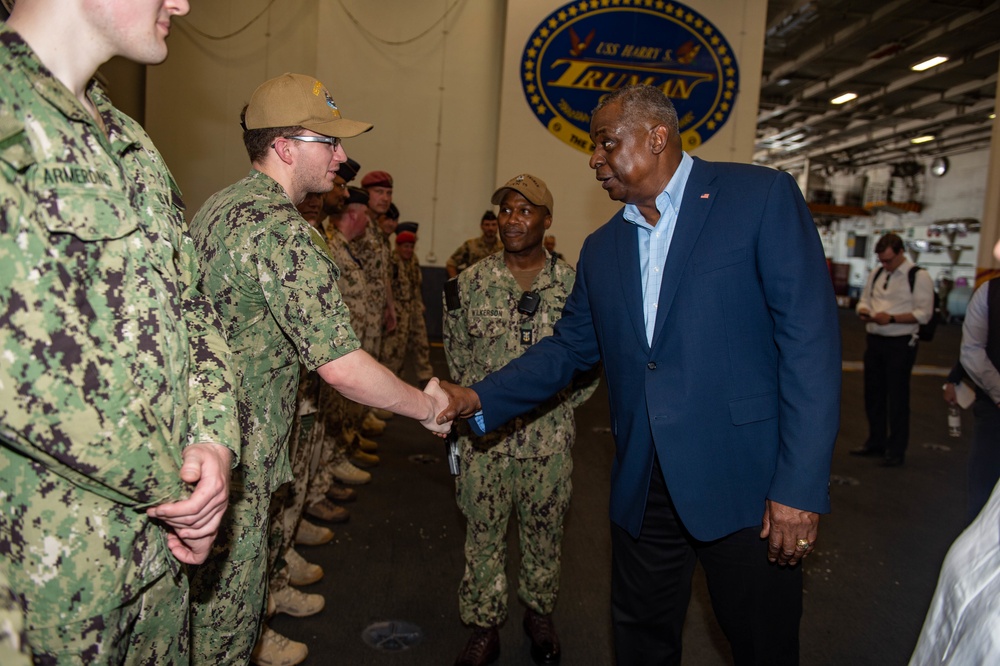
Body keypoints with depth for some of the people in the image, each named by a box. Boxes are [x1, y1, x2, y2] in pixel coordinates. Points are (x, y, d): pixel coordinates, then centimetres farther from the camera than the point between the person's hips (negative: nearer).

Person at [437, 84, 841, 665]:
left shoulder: (763, 197, -7)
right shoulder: (602, 248, 11)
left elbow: (810, 339, -12)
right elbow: (570, 347, 15)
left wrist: (801, 486, -16)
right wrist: (479, 398, 2)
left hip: (745, 483, -4)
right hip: (643, 487, 5)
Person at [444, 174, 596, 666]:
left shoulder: (572, 284, -2)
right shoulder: (471, 282, 1)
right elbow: (457, 354, 7)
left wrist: (555, 401, -7)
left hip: (549, 436, 0)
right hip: (484, 435, 0)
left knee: (544, 529, 15)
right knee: (483, 530, 9)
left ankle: (539, 612, 38)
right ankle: (484, 626, 27)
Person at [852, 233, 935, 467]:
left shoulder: (918, 277, -8)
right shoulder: (876, 274, 11)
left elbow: (923, 313, -12)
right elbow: (864, 300, 18)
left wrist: (892, 318, -21)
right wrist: (863, 311, -5)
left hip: (900, 344, -6)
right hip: (874, 340, 6)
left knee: (897, 398, 1)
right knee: (873, 394, 14)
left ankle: (896, 450, 13)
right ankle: (876, 442, 30)